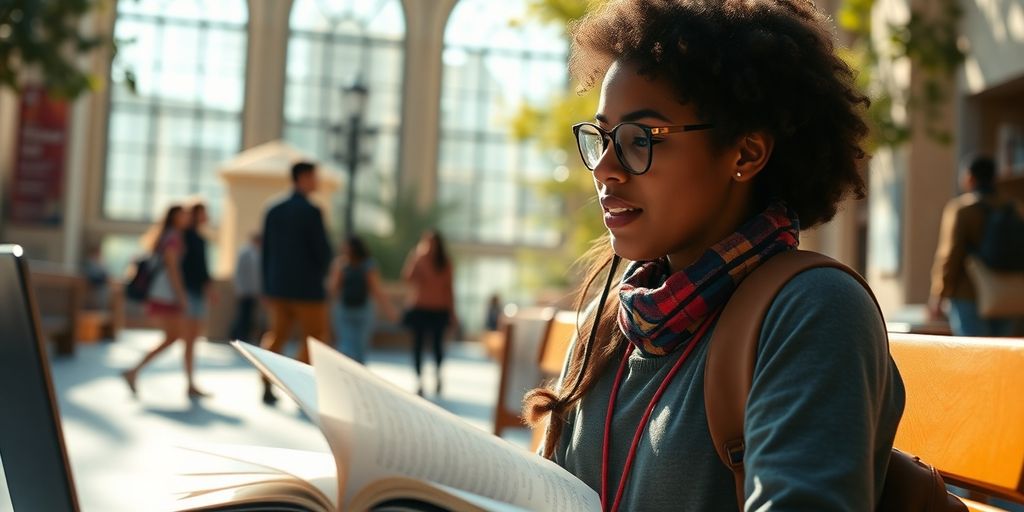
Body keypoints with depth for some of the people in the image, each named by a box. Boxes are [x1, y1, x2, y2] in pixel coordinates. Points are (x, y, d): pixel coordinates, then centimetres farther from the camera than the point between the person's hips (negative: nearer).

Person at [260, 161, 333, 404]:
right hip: (306, 285, -6)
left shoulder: (274, 211, 7)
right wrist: (319, 274, 6)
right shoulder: (311, 211, -13)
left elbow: (266, 251, 10)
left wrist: (268, 287, 16)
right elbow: (323, 250, -15)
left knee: (277, 335, 13)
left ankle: (267, 386, 6)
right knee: (316, 336, 6)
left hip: (277, 285, 6)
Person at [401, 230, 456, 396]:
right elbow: (407, 277, -17)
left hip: (439, 309, 1)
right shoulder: (416, 260, -1)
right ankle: (419, 379, 3)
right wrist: (417, 258, -23)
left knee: (438, 343, 5)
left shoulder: (445, 263, 2)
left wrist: (452, 312, 5)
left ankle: (438, 375, 25)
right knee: (418, 343, -1)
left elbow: (448, 289, 6)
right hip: (419, 308, -1)